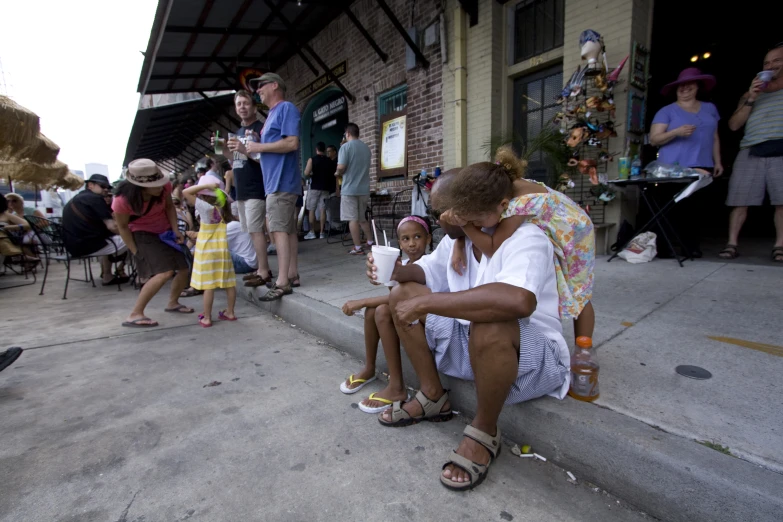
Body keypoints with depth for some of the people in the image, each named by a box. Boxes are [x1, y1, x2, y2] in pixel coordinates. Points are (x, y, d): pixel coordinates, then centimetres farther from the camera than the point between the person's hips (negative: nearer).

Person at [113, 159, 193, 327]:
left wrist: (176, 230, -12)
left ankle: (173, 303, 32)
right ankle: (135, 315, -10)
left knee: (185, 268, 6)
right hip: (143, 234, -5)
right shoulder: (123, 200, -29)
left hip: (166, 230, 5)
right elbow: (123, 227, -14)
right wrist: (136, 251, -14)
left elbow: (169, 206, -4)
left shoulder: (164, 187, -24)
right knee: (165, 272, -23)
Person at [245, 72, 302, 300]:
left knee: (279, 229, -13)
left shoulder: (286, 108, -4)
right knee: (288, 229, 8)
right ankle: (292, 275, 14)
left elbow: (292, 143, -18)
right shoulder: (272, 114, 24)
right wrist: (245, 148, 16)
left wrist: (259, 146, -10)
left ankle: (282, 282, -12)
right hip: (277, 181, 10)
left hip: (282, 181, -10)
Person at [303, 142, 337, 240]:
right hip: (325, 188, 3)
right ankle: (322, 232, 2)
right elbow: (334, 175, 7)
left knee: (312, 210, 3)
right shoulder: (330, 161, 7)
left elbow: (306, 174, -14)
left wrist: (311, 175, 6)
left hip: (314, 188, -3)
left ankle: (312, 232, 1)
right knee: (323, 210, 3)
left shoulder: (312, 159, -5)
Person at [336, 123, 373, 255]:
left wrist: (338, 174, 6)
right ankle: (370, 242, 18)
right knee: (362, 218, 18)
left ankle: (358, 248, 0)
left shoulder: (346, 146, -8)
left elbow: (341, 168, -17)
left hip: (350, 189, -6)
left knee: (353, 219, -2)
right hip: (364, 188, 6)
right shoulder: (366, 148, 12)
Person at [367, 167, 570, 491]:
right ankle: (433, 397, 7)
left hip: (533, 358, -6)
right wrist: (397, 271, -10)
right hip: (469, 343, 7)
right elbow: (428, 271, 13)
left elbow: (519, 300, -46)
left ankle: (484, 433, -10)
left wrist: (426, 302, -39)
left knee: (488, 325, -40)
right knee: (402, 294, -2)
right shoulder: (458, 236, -3)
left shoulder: (526, 239, -25)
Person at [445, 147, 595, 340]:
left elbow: (492, 249, -41)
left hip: (571, 232, -5)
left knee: (577, 294, 8)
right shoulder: (498, 192, -28)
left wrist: (464, 224, -45)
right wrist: (459, 248, -24)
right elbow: (469, 210, -12)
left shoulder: (524, 203, -48)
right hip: (544, 236, 5)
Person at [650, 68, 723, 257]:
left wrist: (717, 161, 14)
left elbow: (714, 138, 21)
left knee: (694, 206, -1)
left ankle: (691, 244, 4)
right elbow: (654, 139, -4)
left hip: (703, 167, 4)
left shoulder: (710, 108, 19)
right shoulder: (667, 111, 5)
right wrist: (676, 132, -19)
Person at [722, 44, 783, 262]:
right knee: (740, 201, -6)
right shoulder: (750, 94, 23)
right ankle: (732, 244, -3)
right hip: (751, 152, 1)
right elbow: (734, 125, 10)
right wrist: (750, 100, 1)